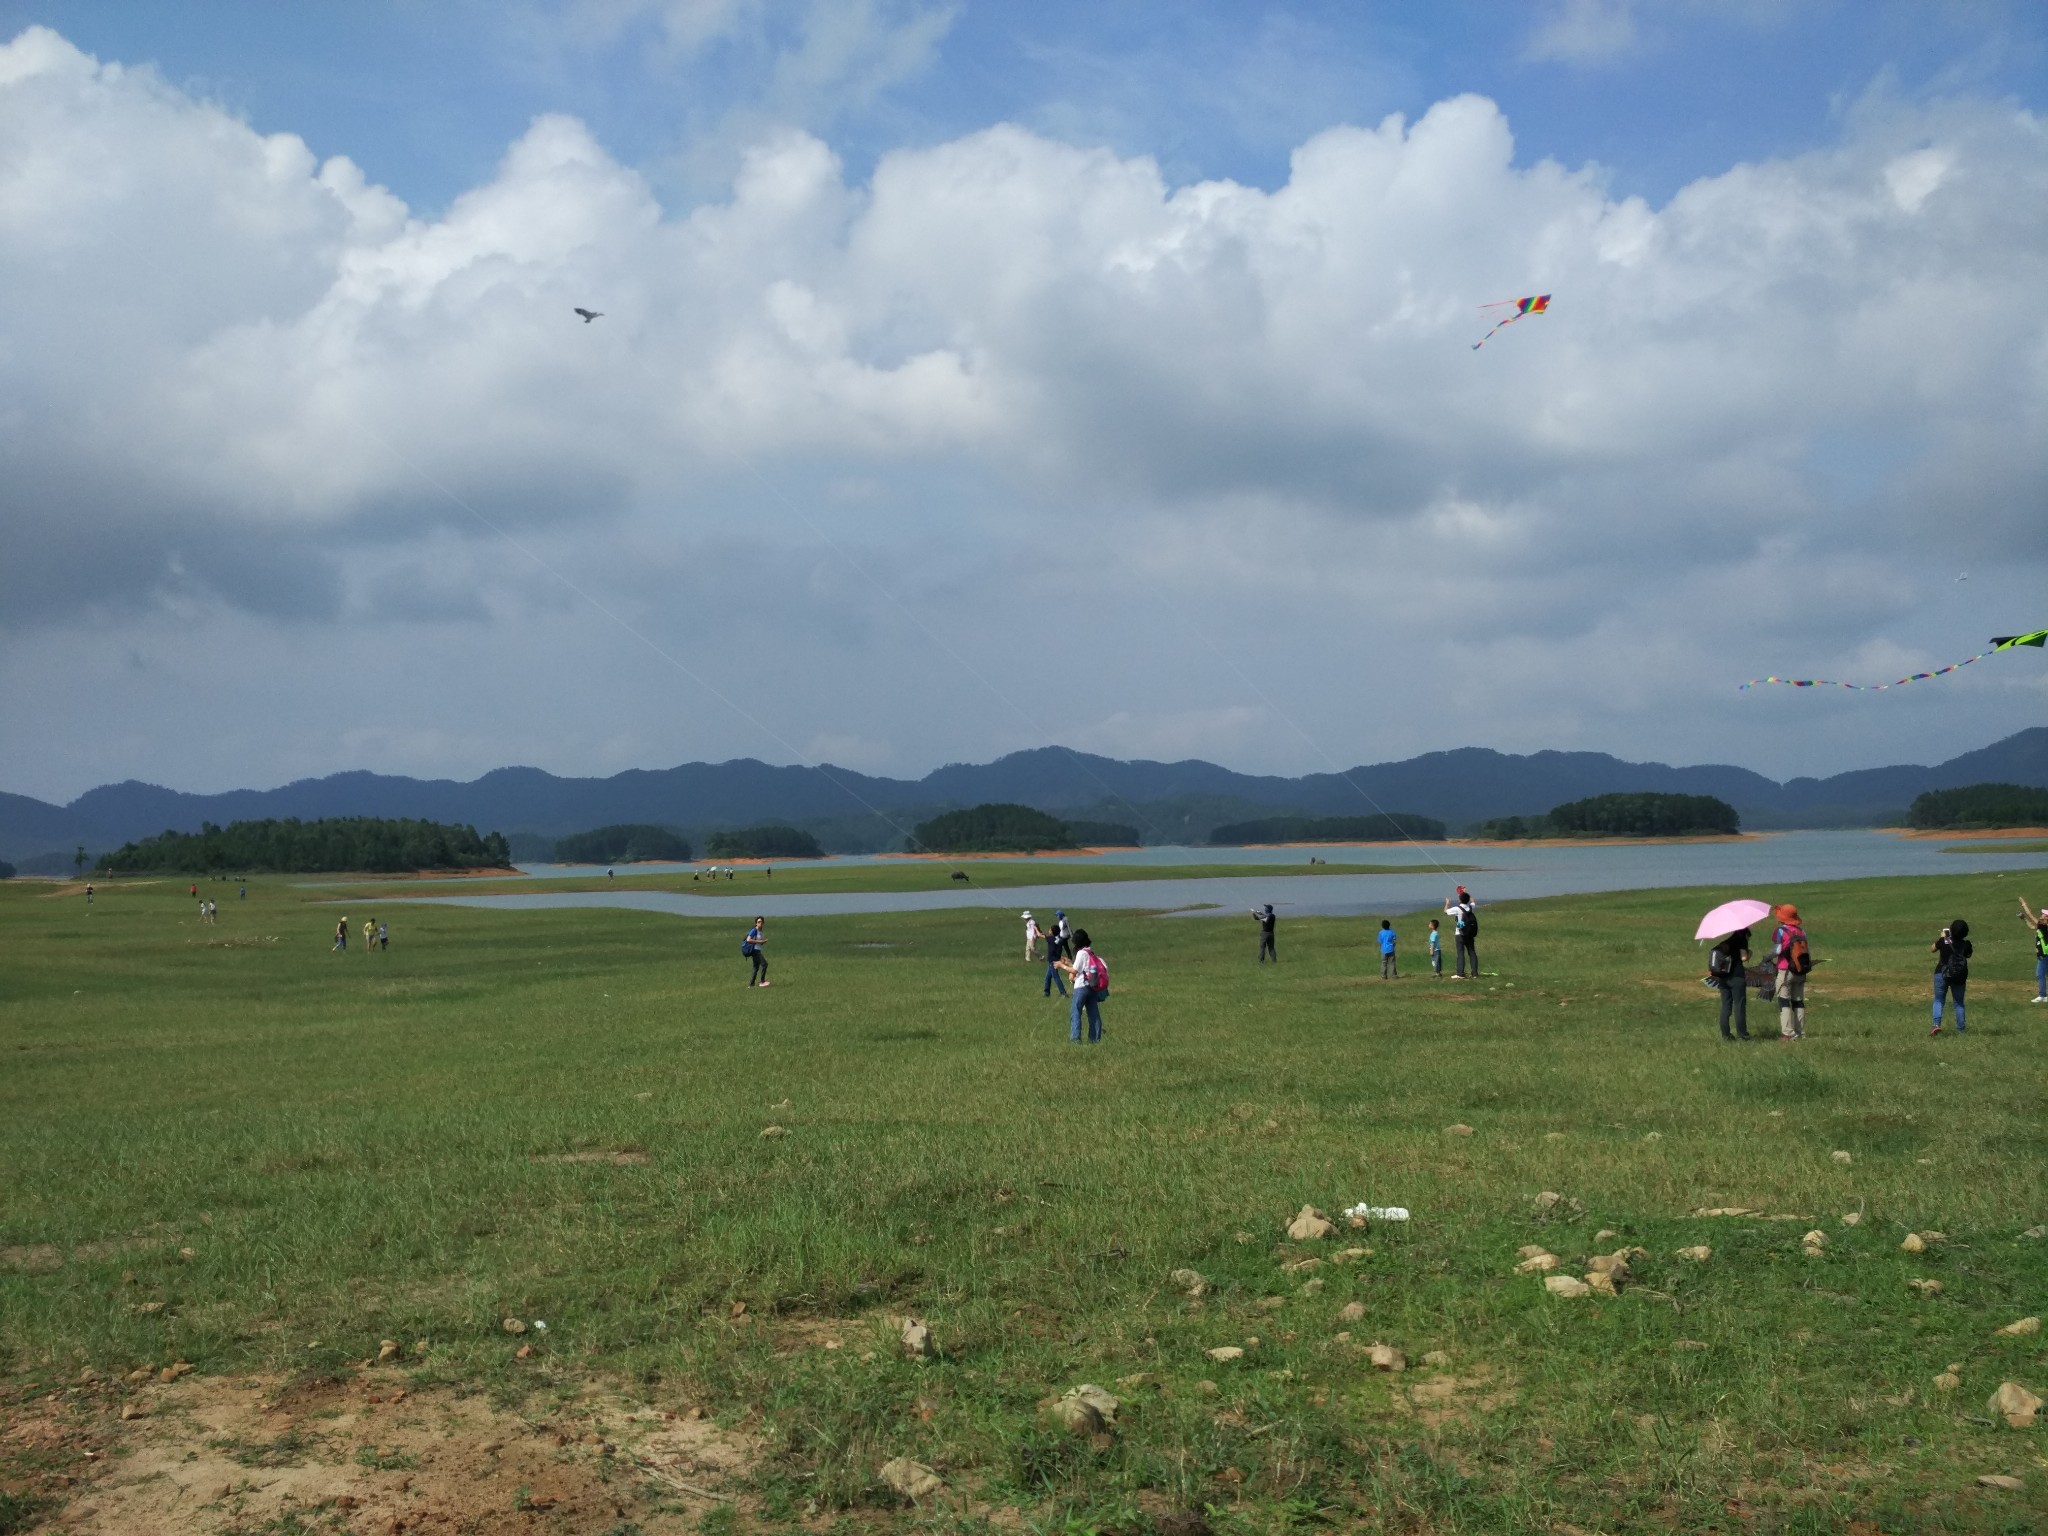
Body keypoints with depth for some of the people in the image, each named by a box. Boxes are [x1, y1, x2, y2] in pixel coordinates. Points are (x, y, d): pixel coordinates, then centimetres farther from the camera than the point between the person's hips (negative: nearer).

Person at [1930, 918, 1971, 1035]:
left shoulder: (1943, 941, -12)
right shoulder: (1966, 945, -8)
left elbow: (1932, 948, 7)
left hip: (1942, 974, -2)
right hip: (1960, 977, 2)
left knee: (1938, 1000, 6)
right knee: (1959, 1003, 14)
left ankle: (1937, 1024, -14)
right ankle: (1960, 1029, 14)